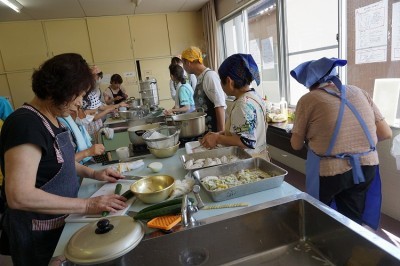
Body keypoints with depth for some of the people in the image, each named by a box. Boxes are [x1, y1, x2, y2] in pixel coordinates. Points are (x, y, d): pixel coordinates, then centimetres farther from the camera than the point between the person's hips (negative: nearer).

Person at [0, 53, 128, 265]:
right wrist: (87, 205, -30)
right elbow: (19, 196, -32)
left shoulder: (50, 119, 3)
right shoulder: (26, 125, -27)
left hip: (59, 223, 9)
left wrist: (93, 173, 4)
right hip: (37, 234, -9)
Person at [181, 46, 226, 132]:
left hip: (214, 128, -8)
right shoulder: (200, 78, 9)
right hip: (205, 128, 8)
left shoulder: (210, 75, -15)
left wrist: (221, 132, -21)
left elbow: (220, 105, -19)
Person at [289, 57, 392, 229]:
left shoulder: (308, 100, -5)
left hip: (330, 171, -4)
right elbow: (386, 133, 7)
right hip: (367, 167, 5)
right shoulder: (359, 92, 7)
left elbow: (296, 145, -1)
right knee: (353, 221, 23)